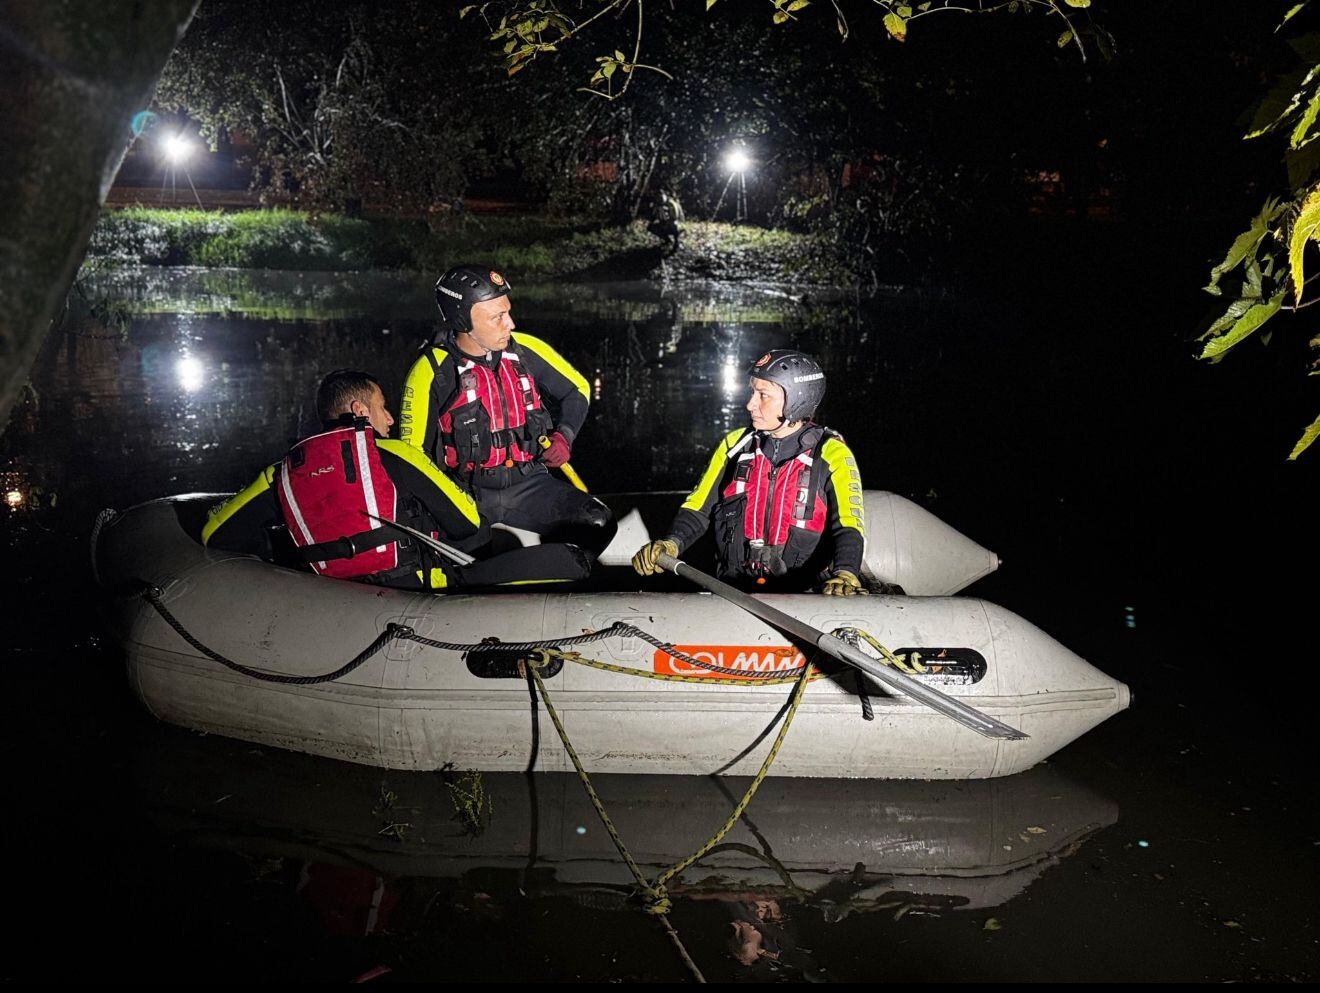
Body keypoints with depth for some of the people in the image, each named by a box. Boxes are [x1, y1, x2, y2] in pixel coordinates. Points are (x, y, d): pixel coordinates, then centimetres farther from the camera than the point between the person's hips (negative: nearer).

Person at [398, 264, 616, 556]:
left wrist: (563, 436, 2)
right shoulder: (431, 372, -8)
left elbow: (577, 390, 19)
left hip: (528, 484, 3)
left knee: (599, 524, -21)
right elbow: (413, 453, -1)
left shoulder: (524, 350, 2)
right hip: (468, 493, -3)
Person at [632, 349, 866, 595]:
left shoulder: (831, 454, 0)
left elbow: (848, 523, -12)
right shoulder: (736, 444, 12)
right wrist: (672, 543, -7)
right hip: (733, 590, 2)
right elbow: (698, 508, 13)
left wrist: (845, 574, -31)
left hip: (804, 597, -2)